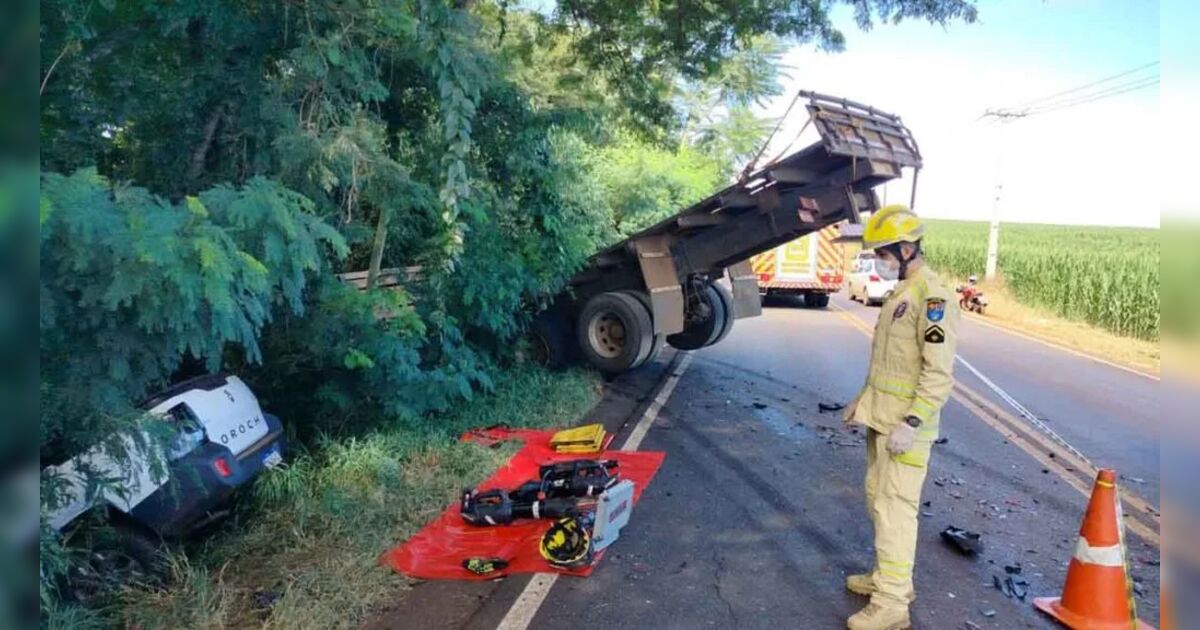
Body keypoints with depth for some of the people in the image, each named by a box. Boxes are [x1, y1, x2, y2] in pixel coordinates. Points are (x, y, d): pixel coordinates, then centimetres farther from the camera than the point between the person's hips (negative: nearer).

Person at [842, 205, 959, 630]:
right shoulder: (900, 293, 12)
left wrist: (912, 423, -24)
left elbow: (940, 374, -22)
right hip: (882, 419, 10)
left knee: (895, 509, -4)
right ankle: (890, 576, 33)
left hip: (905, 426, -9)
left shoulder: (932, 298, -18)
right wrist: (864, 398, 20)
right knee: (879, 500, 18)